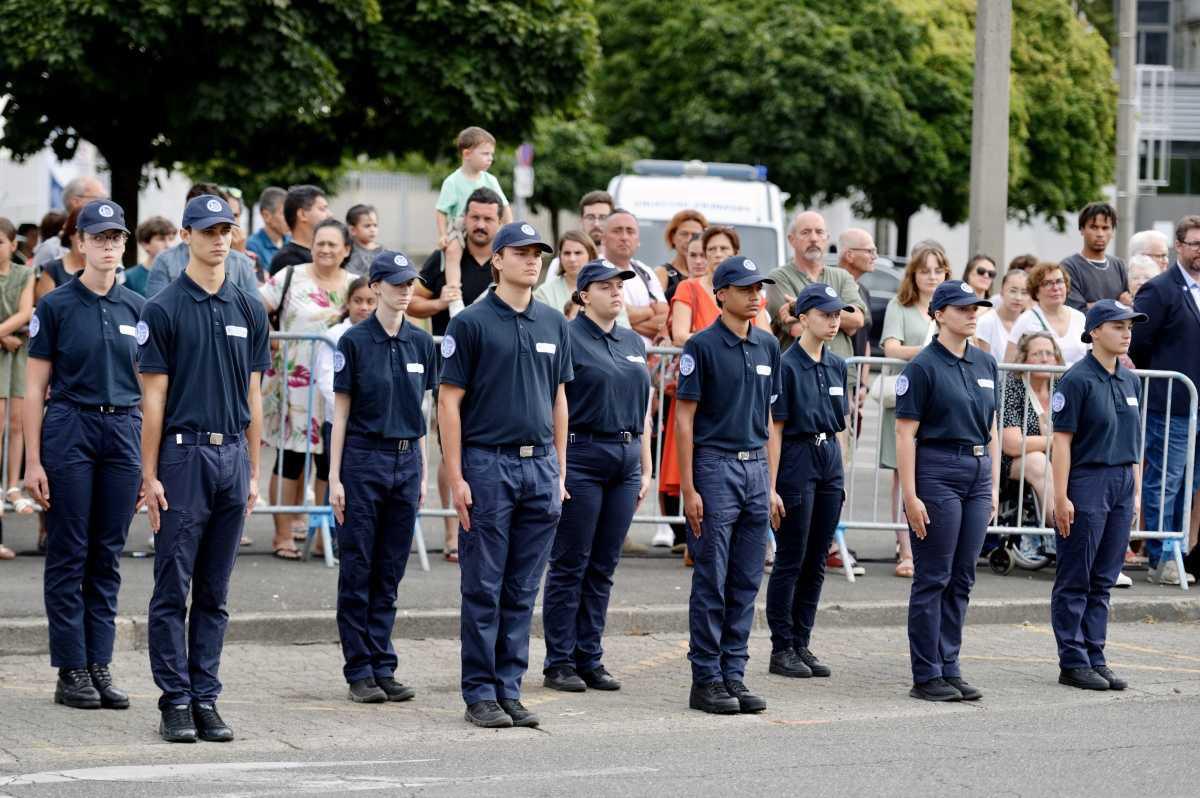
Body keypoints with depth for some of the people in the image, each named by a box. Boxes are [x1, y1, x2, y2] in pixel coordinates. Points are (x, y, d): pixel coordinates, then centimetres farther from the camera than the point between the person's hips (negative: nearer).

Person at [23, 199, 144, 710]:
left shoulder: (136, 308, 9)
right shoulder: (55, 305, -2)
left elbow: (147, 385, 13)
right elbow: (35, 386, -2)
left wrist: (148, 457, 8)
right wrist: (32, 461, -8)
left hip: (124, 432, 3)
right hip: (70, 429, -3)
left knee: (107, 555, 6)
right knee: (68, 554, 0)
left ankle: (100, 666, 12)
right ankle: (71, 672, 5)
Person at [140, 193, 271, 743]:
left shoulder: (249, 309, 11)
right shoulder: (163, 309, -3)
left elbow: (253, 396, 13)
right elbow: (153, 397, -4)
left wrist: (253, 471, 9)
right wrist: (150, 476, -8)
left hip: (232, 456, 4)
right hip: (183, 455, -4)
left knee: (214, 593, 8)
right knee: (173, 589, -2)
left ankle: (205, 699, 12)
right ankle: (175, 702, 3)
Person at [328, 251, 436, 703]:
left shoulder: (421, 343, 8)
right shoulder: (355, 341, -5)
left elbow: (420, 412, 13)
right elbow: (341, 411, -4)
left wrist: (422, 473, 11)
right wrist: (334, 476, -8)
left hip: (406, 460, 4)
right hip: (363, 458, -4)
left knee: (391, 571, 7)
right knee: (358, 569, 0)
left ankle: (383, 667, 12)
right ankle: (359, 671, 5)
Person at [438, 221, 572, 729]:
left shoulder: (554, 325, 11)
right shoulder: (471, 323, -4)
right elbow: (449, 402, -6)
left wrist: (560, 472, 11)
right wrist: (455, 477, -11)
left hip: (540, 465, 5)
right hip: (488, 463, -5)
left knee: (522, 591, 8)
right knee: (484, 590, 0)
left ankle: (509, 689, 14)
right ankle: (480, 694, 5)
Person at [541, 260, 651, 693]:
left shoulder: (634, 342, 15)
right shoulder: (568, 338, -6)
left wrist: (645, 468, 16)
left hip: (625, 460, 7)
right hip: (582, 456, -7)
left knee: (603, 567, 9)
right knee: (570, 565, -1)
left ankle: (590, 659, 15)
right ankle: (559, 662, 5)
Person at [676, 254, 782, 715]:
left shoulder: (768, 346, 12)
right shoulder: (702, 346, -6)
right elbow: (684, 420, -7)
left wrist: (772, 486, 12)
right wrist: (688, 489, -12)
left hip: (756, 469, 6)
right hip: (715, 467, -6)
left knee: (746, 583, 7)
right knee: (711, 582, -2)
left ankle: (733, 674, 13)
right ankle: (705, 680, 4)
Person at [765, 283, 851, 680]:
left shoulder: (837, 365, 12)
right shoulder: (787, 365, -9)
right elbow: (775, 428, -10)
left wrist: (840, 475, 14)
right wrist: (772, 485, -14)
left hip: (829, 458, 7)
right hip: (797, 459, -7)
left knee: (817, 561, 9)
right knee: (790, 561, -2)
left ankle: (801, 644, 16)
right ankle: (782, 649, 5)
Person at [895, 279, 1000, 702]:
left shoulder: (986, 364, 11)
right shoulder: (923, 366, -8)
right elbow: (905, 433, -11)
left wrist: (994, 487, 13)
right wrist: (911, 495, -15)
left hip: (977, 475, 7)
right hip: (937, 473, -6)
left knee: (962, 579, 9)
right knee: (933, 579, -2)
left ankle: (949, 668, 16)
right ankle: (926, 676, 3)